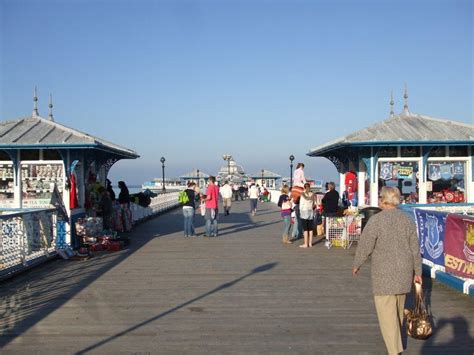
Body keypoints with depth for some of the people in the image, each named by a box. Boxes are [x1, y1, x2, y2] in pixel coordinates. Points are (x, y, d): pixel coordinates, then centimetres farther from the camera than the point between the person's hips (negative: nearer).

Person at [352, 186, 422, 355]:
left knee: (387, 312, 0)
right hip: (404, 272, 6)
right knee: (398, 308, 24)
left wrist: (356, 265, 3)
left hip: (384, 274, -6)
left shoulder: (376, 220, -17)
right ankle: (395, 338, 43)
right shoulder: (407, 220, 0)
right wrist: (418, 272, 13)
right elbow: (415, 249, 4)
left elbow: (365, 246, -13)